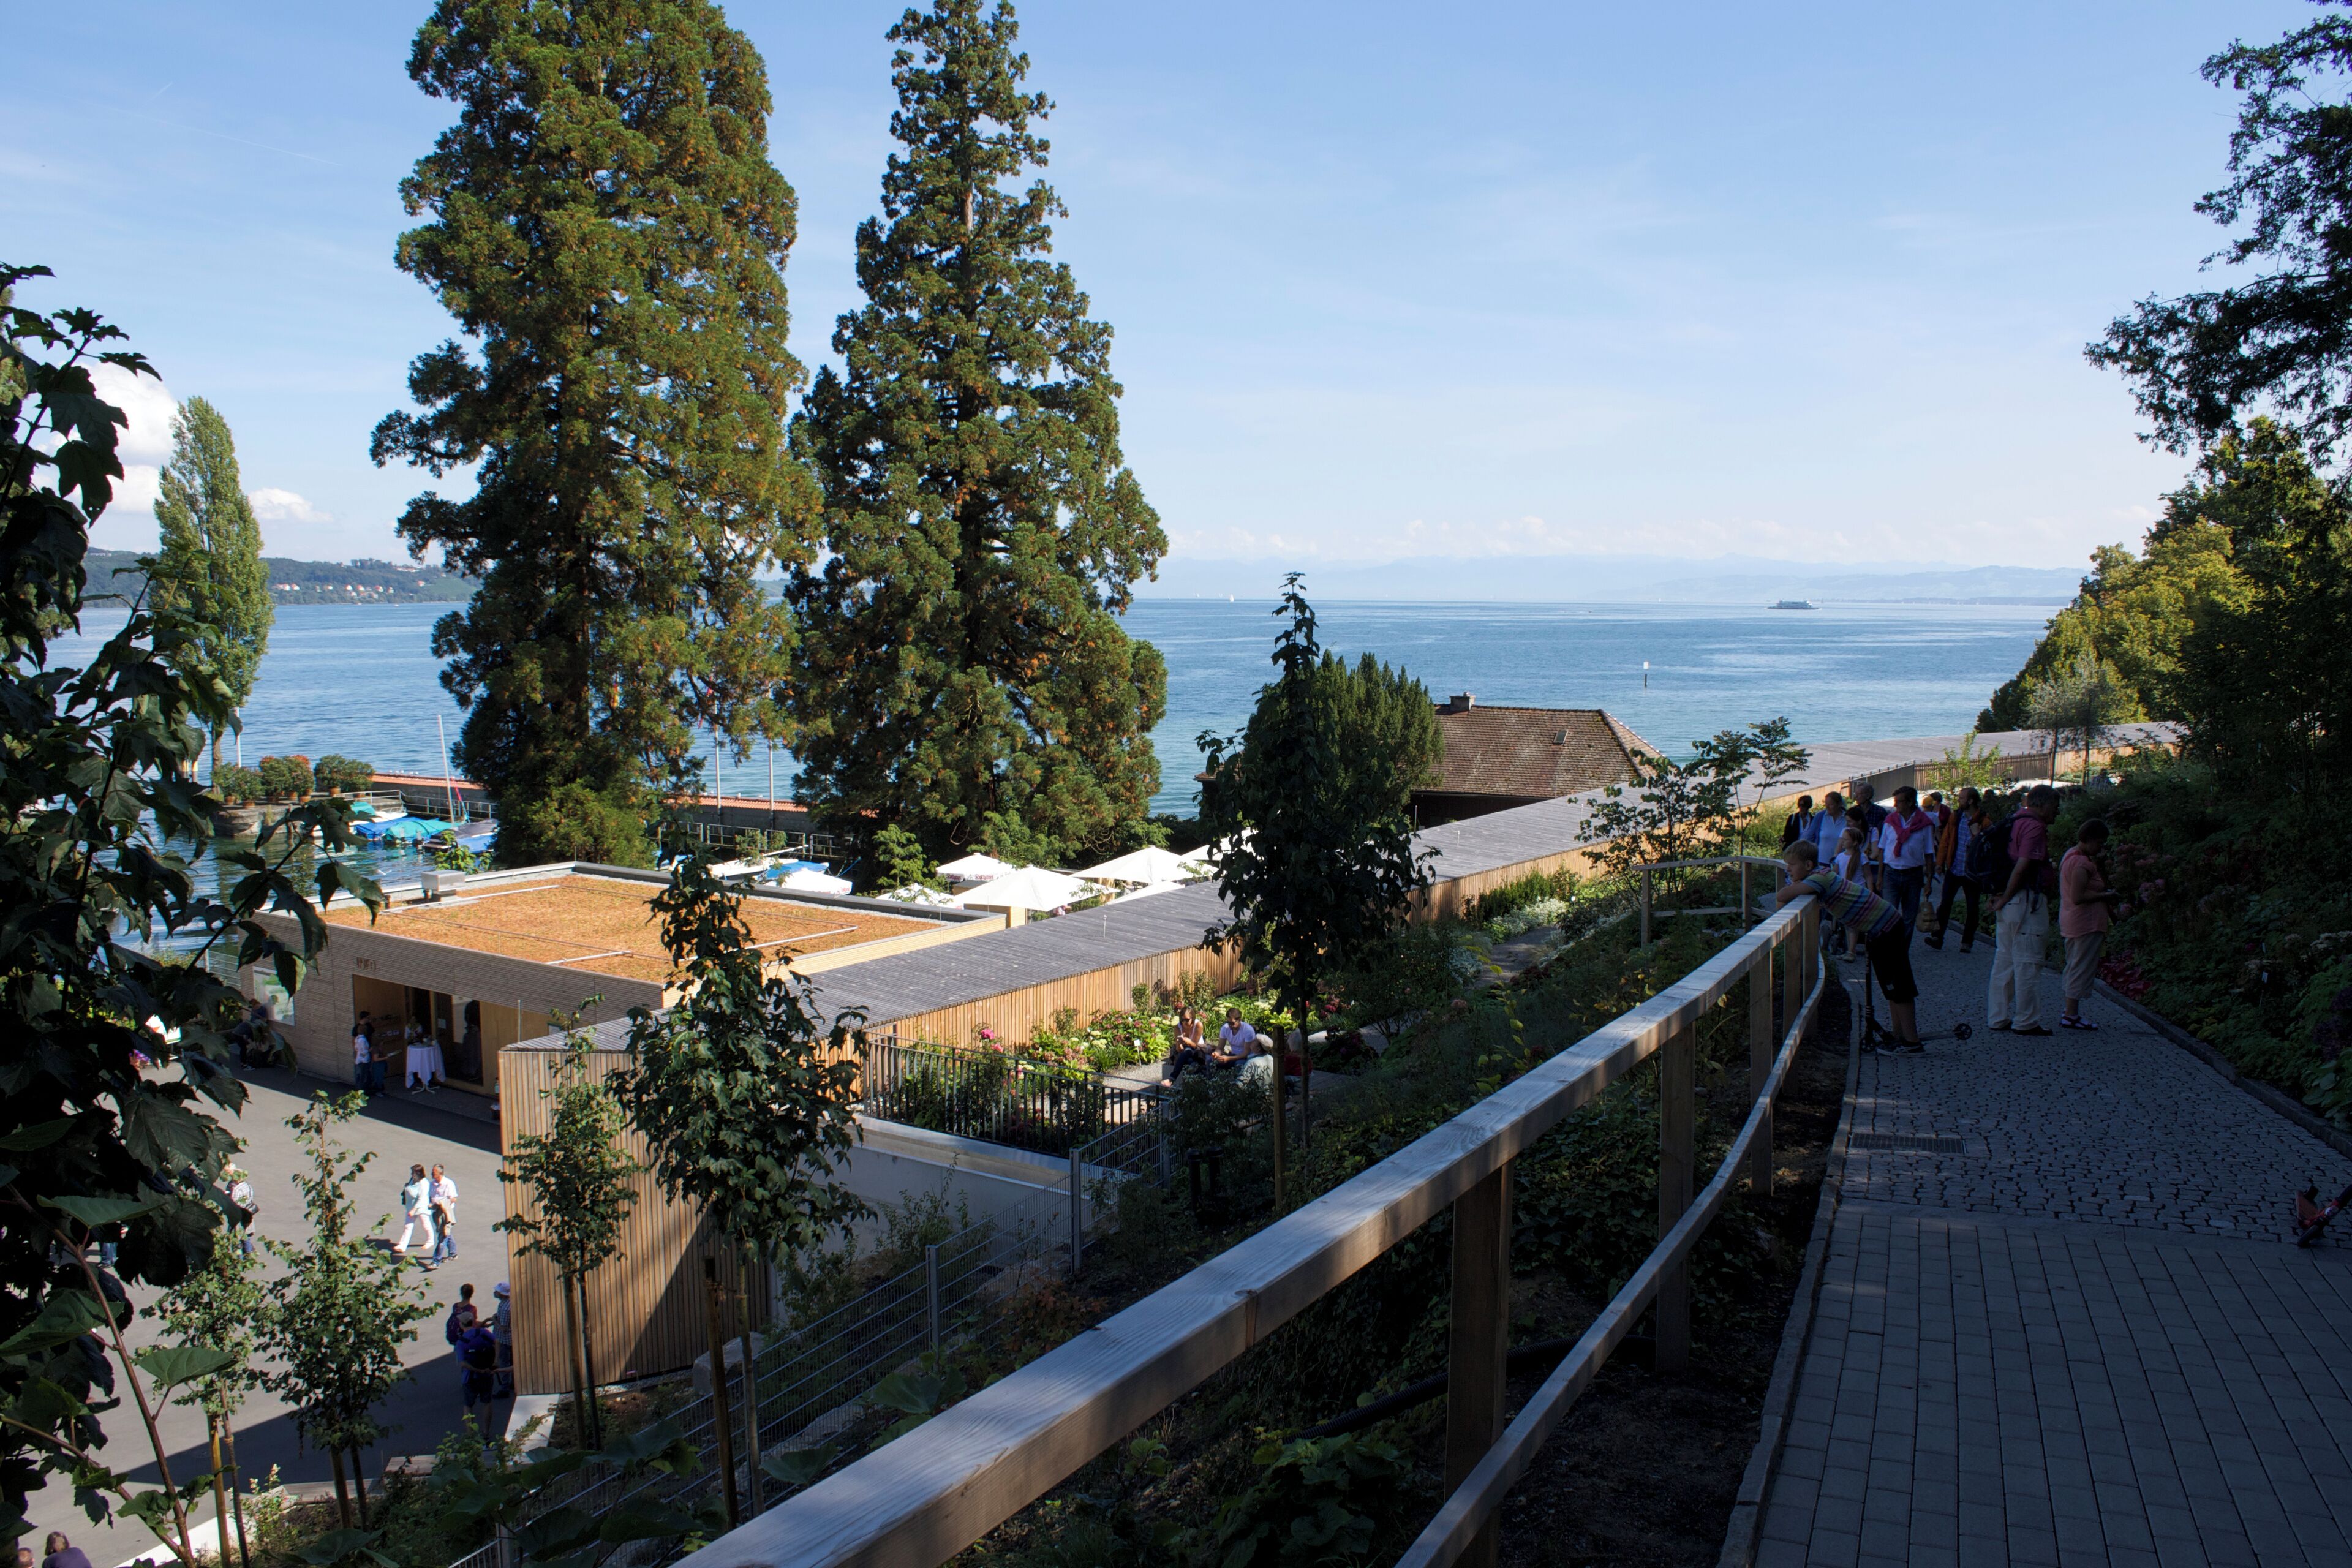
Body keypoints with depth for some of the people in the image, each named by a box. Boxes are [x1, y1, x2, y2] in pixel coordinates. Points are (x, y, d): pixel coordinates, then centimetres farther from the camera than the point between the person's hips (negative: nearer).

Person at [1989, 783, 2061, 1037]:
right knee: (2027, 964, -3)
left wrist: (2001, 897, 15)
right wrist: (2005, 899, -16)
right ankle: (2026, 1021, 2)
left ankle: (1998, 1017, 17)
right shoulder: (2035, 826, -13)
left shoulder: (2015, 822, 16)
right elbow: (2023, 866, -21)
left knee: (2004, 961, 12)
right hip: (2027, 901, -10)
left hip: (2008, 903, 10)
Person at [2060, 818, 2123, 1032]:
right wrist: (2107, 895, -16)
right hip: (2087, 925, -11)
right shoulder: (2082, 864, -20)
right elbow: (2078, 897, -26)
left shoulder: (2071, 855, 12)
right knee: (2083, 968, -5)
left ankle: (2070, 1012, 24)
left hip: (2072, 923, 11)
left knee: (2074, 967, 17)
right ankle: (2071, 1015, -2)